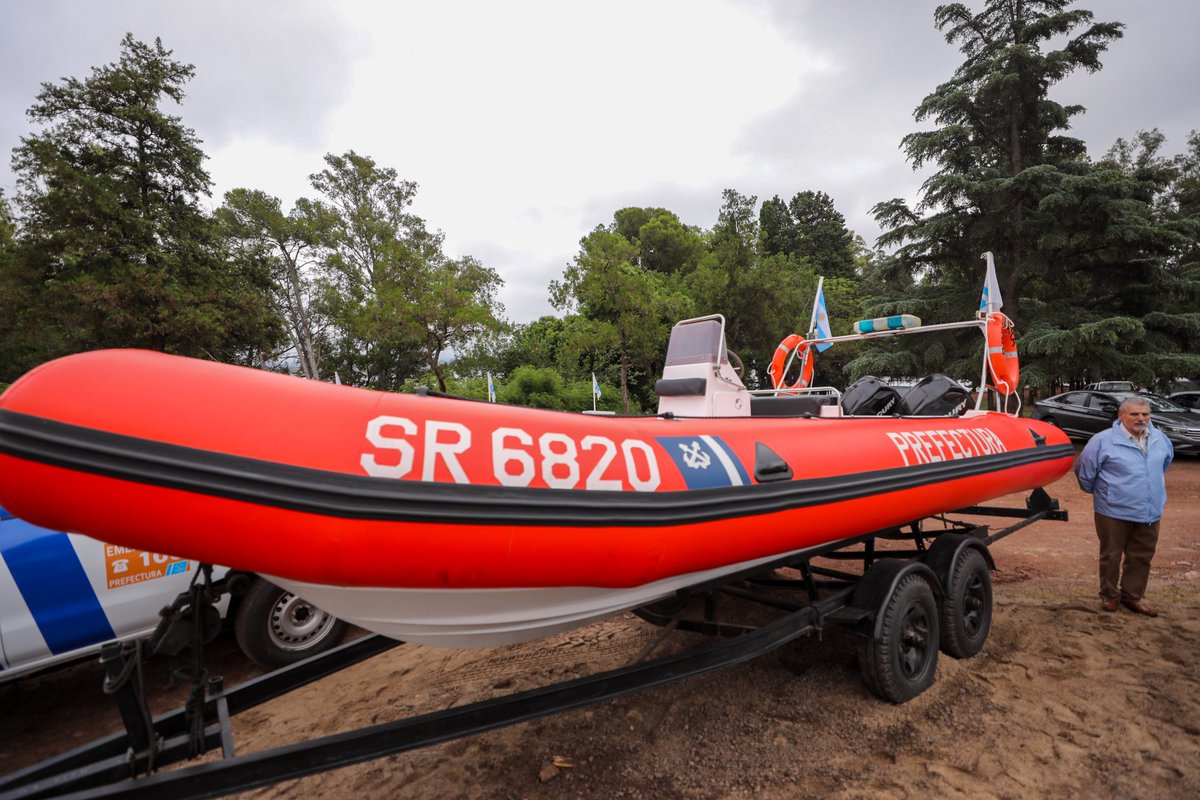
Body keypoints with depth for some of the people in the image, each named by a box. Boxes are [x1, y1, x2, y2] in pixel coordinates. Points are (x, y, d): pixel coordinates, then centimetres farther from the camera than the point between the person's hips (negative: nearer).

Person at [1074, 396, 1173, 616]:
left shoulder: (1160, 439, 4)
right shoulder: (1103, 440, -14)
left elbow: (1167, 459, 26)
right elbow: (1083, 469, -6)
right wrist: (1097, 491, 7)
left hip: (1151, 513, 5)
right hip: (1114, 512, -5)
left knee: (1141, 557, 14)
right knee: (1111, 556, 7)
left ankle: (1132, 596, 29)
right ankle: (1109, 596, 22)